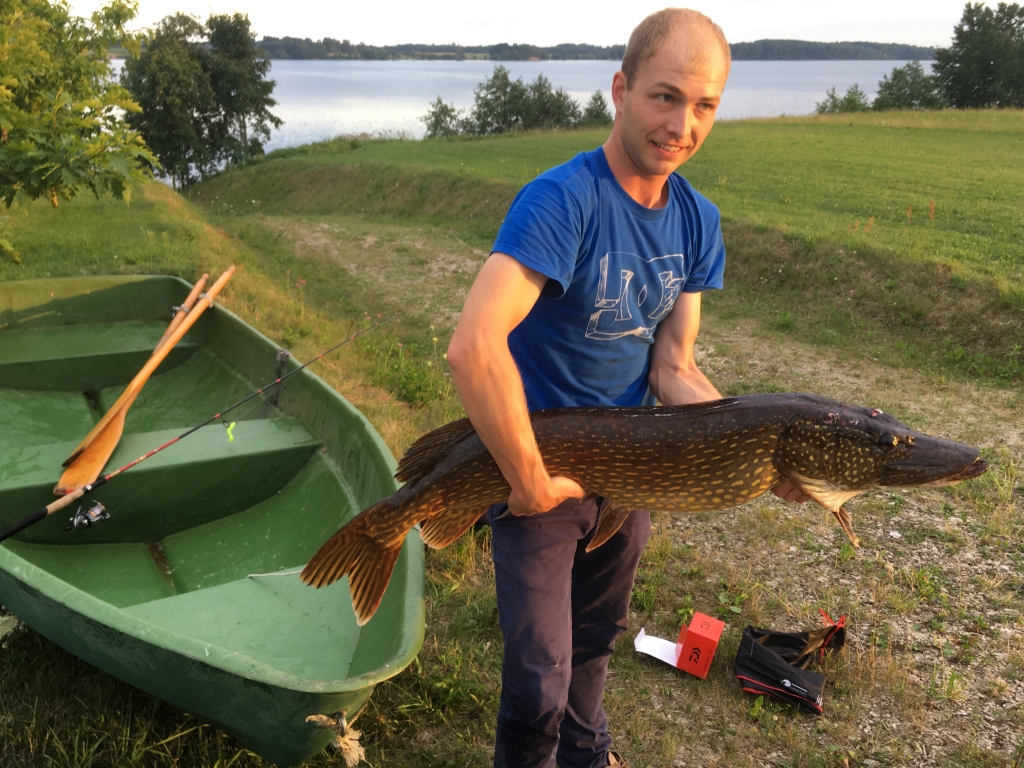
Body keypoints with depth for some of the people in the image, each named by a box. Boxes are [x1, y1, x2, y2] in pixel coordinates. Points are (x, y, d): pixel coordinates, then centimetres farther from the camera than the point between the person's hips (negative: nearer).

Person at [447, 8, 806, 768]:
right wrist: (531, 481, -30)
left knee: (598, 636, 26)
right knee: (540, 680, 3)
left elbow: (673, 371, -6)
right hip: (539, 465, -6)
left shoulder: (698, 221, -5)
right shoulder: (561, 201, -27)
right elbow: (473, 349, -39)